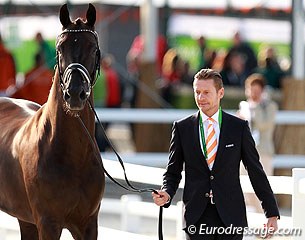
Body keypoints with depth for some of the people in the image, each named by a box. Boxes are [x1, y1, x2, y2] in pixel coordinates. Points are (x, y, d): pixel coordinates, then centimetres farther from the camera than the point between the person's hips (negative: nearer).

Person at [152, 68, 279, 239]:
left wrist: (272, 213, 3)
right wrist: (166, 194, -11)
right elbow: (173, 172, 11)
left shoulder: (239, 127, 4)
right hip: (197, 218, 1)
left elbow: (256, 172, 6)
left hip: (231, 217, 0)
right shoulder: (182, 128, 6)